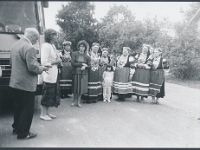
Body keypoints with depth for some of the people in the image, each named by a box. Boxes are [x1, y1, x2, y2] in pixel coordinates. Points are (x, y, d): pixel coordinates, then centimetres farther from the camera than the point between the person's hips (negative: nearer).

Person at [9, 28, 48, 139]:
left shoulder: (16, 45, 9)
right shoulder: (29, 48, -21)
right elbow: (33, 67, -25)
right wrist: (42, 68, -5)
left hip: (16, 82, 10)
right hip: (26, 84, -10)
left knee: (19, 106, 21)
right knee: (27, 109, 4)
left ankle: (17, 128, 35)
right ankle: (23, 133, 14)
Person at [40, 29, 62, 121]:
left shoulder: (53, 46, 12)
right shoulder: (45, 46, -15)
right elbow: (44, 63, -20)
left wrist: (59, 60, 3)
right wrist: (55, 62, -14)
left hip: (54, 74, 9)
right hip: (48, 74, -9)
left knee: (52, 94, 15)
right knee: (46, 94, 1)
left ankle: (47, 112, 28)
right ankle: (43, 114, 16)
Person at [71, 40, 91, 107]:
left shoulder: (87, 56, 6)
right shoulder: (74, 54, 0)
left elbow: (89, 65, 6)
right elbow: (73, 63, -10)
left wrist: (85, 67, -15)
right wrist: (82, 64, -13)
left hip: (83, 74, 2)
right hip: (76, 73, -1)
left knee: (81, 87, 1)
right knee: (75, 87, 2)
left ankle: (78, 102, 13)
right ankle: (74, 101, 17)